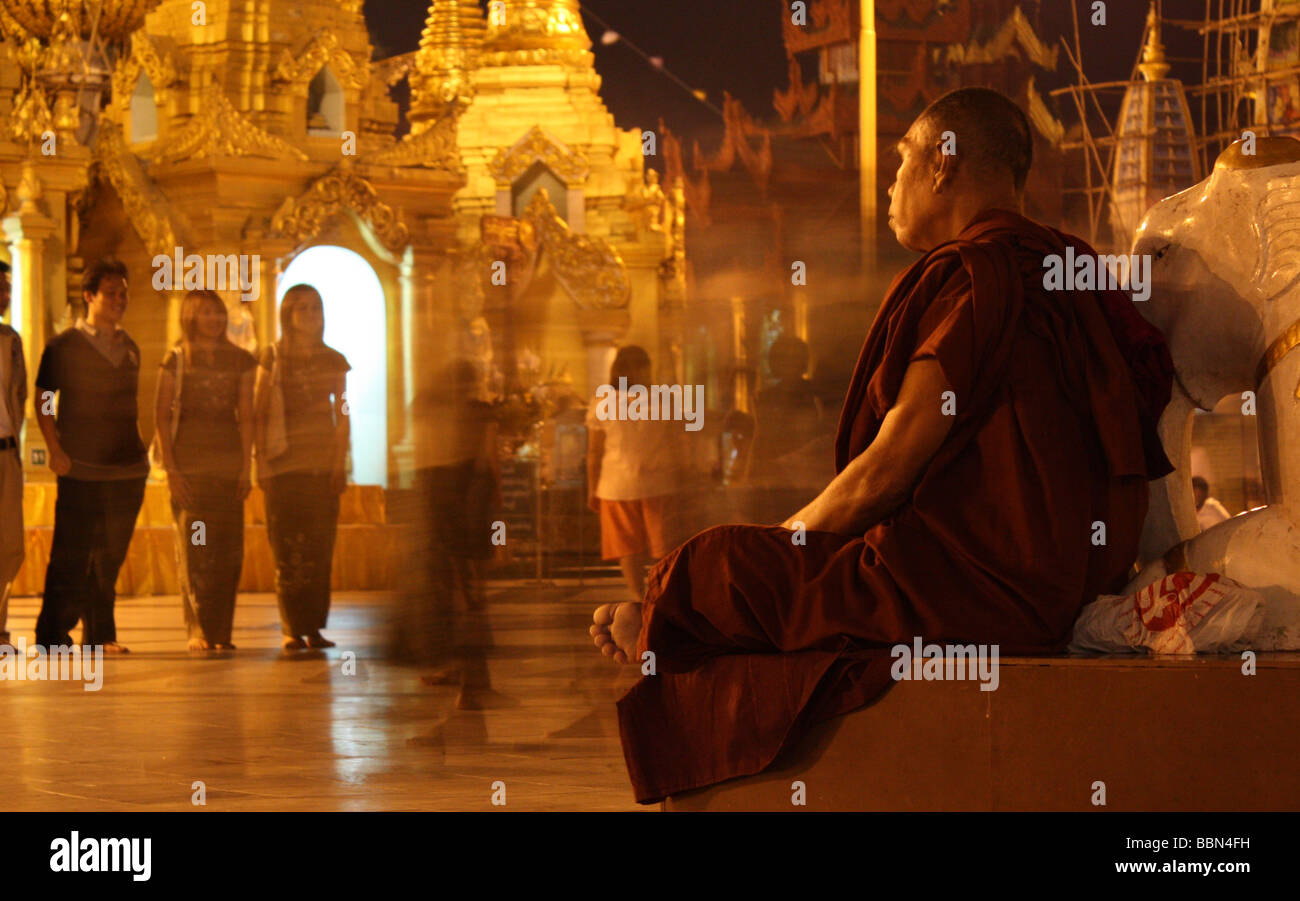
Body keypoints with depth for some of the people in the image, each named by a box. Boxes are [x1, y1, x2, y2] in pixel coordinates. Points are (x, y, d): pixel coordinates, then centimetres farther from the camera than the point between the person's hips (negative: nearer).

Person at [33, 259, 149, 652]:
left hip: (127, 469, 5)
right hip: (80, 469, -5)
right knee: (71, 555, -6)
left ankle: (101, 634, 15)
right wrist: (55, 450, -11)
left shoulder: (129, 348, 15)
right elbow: (42, 401, -2)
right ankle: (52, 633, 0)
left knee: (110, 558, 8)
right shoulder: (64, 346, -2)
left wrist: (139, 454, 15)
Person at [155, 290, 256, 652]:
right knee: (193, 547, -6)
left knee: (228, 547, -2)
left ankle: (222, 631, 4)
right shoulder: (177, 360, 3)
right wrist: (170, 468, -8)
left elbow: (246, 417, 11)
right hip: (189, 457, -2)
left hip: (228, 459, 2)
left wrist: (245, 466, 3)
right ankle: (198, 631, -2)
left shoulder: (240, 360, 11)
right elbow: (161, 416, 0)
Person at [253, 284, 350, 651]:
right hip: (284, 465, -2)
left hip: (323, 465, 2)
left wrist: (340, 463, 3)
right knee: (288, 548, -6)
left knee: (320, 545, 0)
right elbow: (258, 414, 2)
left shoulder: (334, 361, 11)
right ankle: (292, 628, -3)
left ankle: (314, 625, 5)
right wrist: (262, 461, -6)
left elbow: (342, 417, 11)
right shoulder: (273, 358, 4)